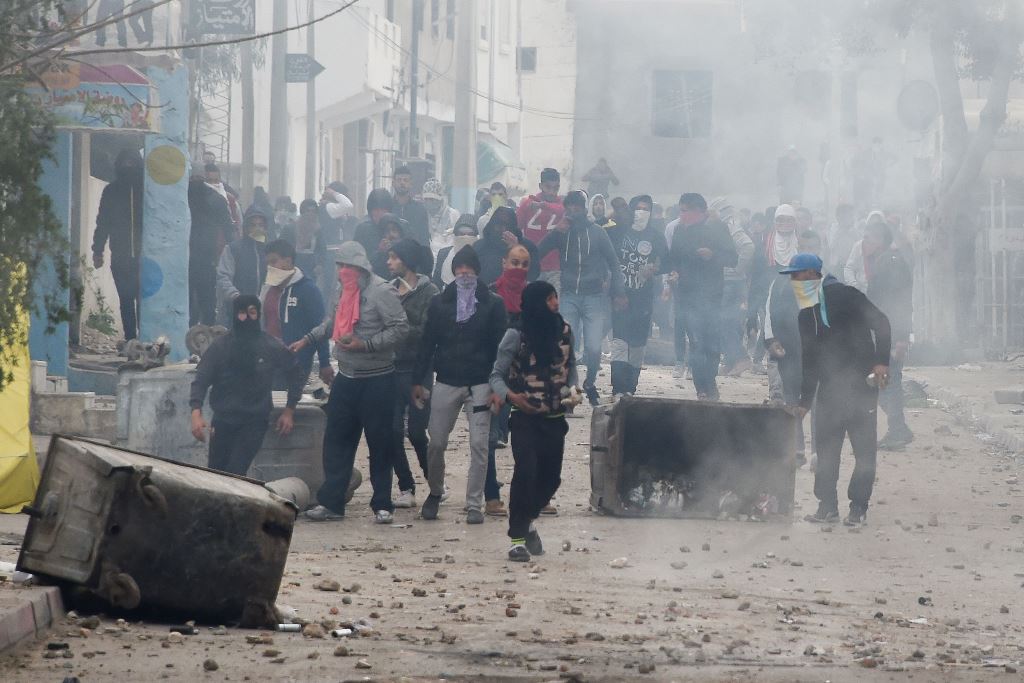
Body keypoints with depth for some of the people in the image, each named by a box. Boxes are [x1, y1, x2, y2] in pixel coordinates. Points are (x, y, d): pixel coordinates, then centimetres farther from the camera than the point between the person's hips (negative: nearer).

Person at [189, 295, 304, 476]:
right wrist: (196, 413, -21)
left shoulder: (271, 347, -4)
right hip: (223, 420, 2)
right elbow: (201, 380, -6)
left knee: (234, 472, -20)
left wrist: (289, 411, 7)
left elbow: (296, 375, 10)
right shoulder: (220, 346, -4)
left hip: (254, 422, -2)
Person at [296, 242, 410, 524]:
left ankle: (382, 505, 7)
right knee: (336, 440, 6)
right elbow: (332, 321, 25)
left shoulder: (381, 291, -15)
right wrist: (307, 340, 19)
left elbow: (400, 328, -20)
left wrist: (365, 344, -22)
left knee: (379, 444, 0)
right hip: (346, 378, 7)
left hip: (376, 381, -7)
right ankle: (331, 502, 11)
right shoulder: (347, 291, 10)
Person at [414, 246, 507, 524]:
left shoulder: (492, 305, 2)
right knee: (436, 443, 3)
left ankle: (474, 504, -1)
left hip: (480, 384, -2)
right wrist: (418, 381, 4)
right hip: (446, 383, 2)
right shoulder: (440, 304, 8)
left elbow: (500, 347, 0)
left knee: (479, 444, -6)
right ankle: (435, 492, 26)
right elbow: (427, 343, 10)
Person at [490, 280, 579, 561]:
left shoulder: (564, 331, 3)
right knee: (526, 472, -16)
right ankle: (518, 538, -10)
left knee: (551, 475, 11)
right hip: (525, 417, -5)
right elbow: (497, 376, -4)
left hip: (555, 417, 5)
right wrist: (509, 396, -23)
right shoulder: (516, 336, -10)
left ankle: (529, 520, 37)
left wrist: (572, 389, 1)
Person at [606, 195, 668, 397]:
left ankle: (630, 387, 19)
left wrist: (654, 269, -10)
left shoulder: (657, 236, 7)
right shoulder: (617, 232, 2)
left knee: (639, 342, 8)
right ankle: (618, 388, -18)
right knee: (619, 340, -13)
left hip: (644, 298, 3)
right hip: (621, 295, -3)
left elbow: (665, 262, 9)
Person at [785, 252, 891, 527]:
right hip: (829, 388, 7)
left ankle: (859, 506, 3)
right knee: (826, 447, 5)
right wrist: (805, 402, 17)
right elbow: (810, 360, 20)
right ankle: (827, 505, 12)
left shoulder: (842, 296, -9)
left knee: (864, 447, -2)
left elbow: (880, 322, -14)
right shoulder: (805, 315, 14)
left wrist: (881, 361, -23)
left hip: (860, 383, -7)